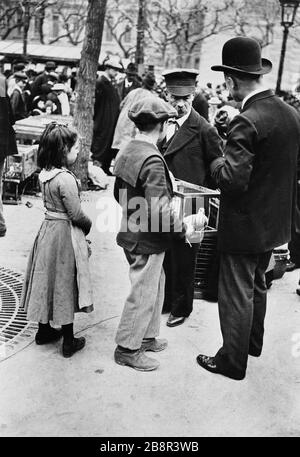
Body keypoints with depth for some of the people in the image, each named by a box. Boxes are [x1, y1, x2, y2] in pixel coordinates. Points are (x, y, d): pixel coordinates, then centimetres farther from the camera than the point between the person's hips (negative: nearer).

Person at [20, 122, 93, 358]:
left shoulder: (45, 174, 1)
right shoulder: (66, 179, -23)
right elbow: (76, 214, -21)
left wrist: (82, 225, 9)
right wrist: (89, 225, 0)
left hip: (48, 230, 7)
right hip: (66, 235, -7)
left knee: (47, 280, 18)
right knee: (65, 284, 3)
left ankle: (44, 330, 33)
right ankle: (69, 342, 16)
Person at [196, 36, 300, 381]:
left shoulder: (247, 122, -25)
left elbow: (233, 180, -30)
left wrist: (218, 164, -11)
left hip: (244, 226, -8)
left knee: (237, 294, 7)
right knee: (256, 285, 26)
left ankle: (233, 361, 23)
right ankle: (253, 342, 44)